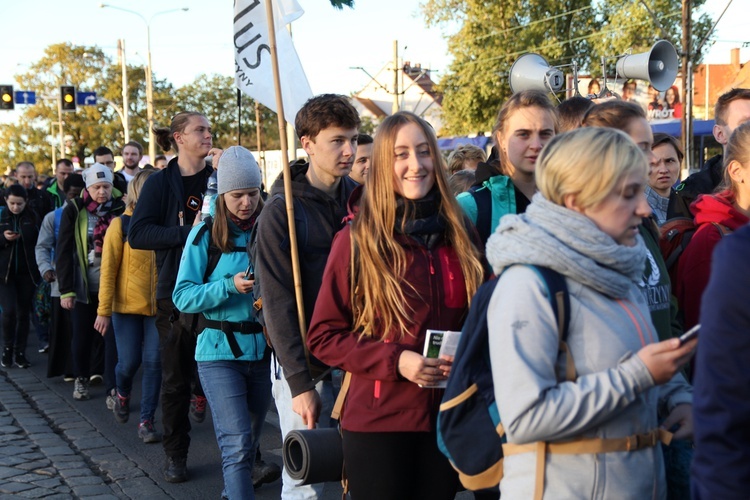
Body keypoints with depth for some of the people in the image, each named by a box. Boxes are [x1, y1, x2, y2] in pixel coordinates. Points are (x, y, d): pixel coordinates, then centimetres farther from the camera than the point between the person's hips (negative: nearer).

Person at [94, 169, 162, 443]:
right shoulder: (121, 225, -5)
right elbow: (108, 269, -5)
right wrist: (104, 310, -8)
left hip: (159, 307, 2)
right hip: (127, 306, -2)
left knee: (154, 362, -3)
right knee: (129, 362, 3)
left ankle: (146, 420, 8)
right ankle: (122, 393, 37)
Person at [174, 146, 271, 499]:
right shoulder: (205, 235, -5)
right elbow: (182, 296, -9)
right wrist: (229, 286, -22)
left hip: (262, 349, 4)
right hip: (220, 351, -3)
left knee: (248, 440, 18)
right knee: (237, 444, -13)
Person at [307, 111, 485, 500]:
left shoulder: (458, 237, 6)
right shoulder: (357, 240, -6)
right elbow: (322, 336, -6)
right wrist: (393, 360, -18)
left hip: (448, 419, 4)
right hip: (377, 422, -4)